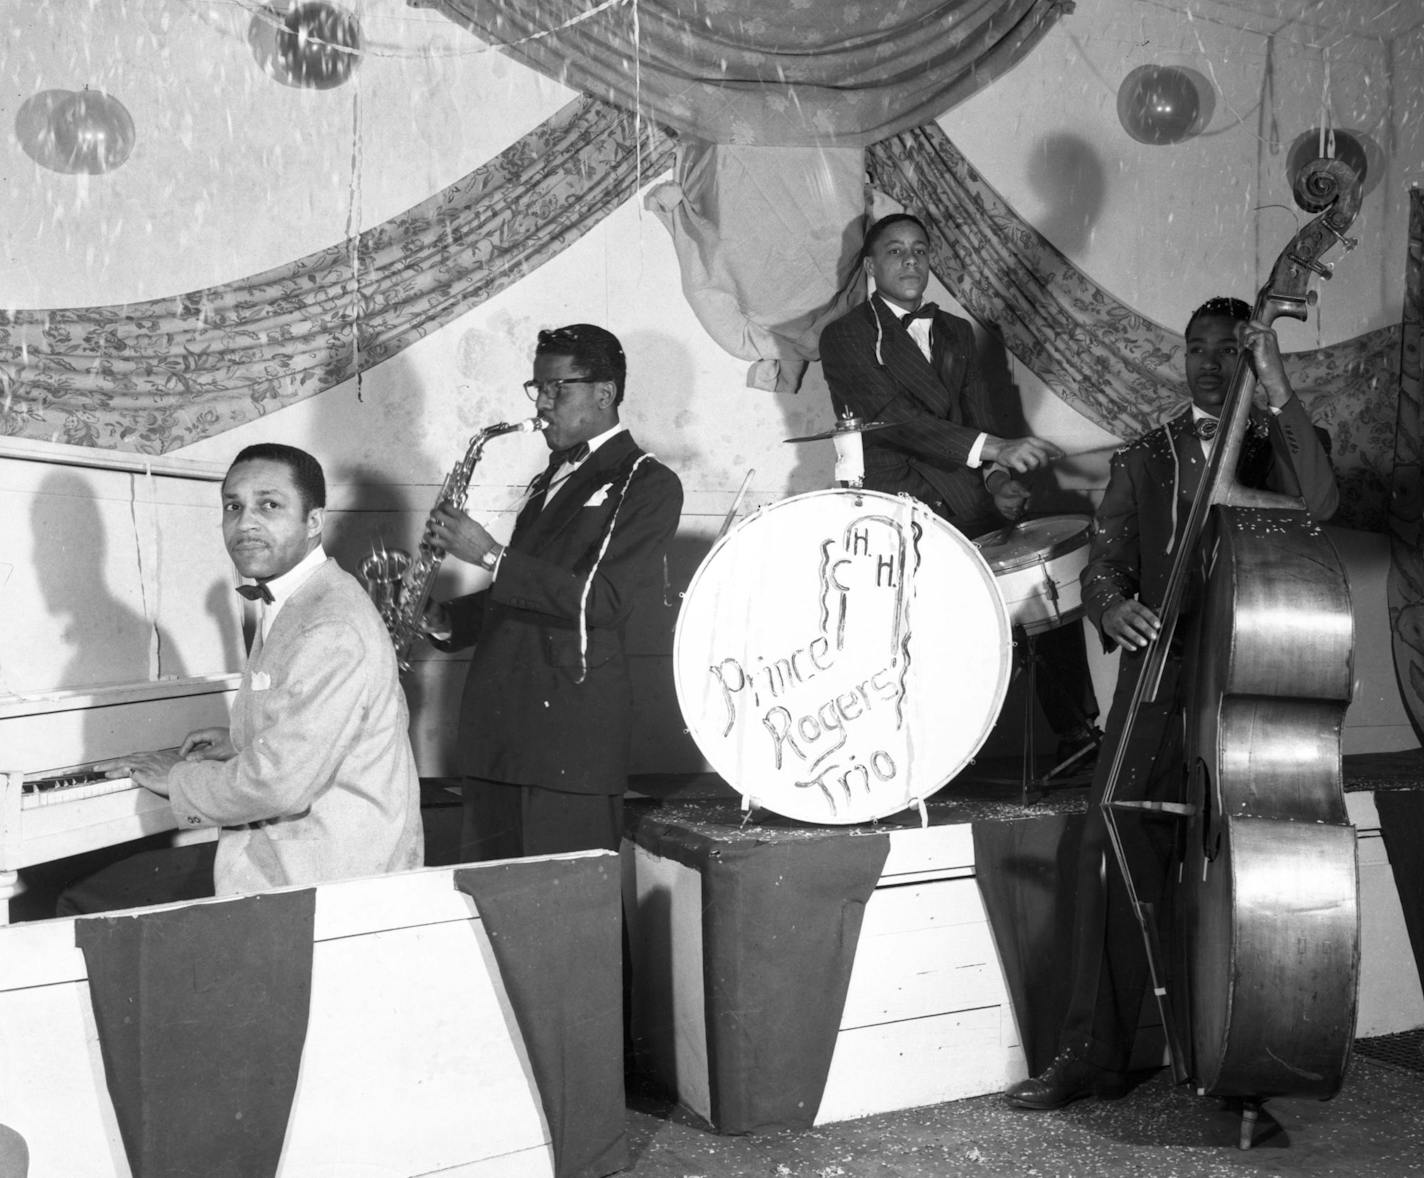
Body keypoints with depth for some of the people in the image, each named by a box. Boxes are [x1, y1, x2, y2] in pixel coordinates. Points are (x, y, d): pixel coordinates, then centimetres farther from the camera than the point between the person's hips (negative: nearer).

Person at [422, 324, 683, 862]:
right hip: (498, 723, 8)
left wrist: (489, 555, -17)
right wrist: (443, 620, 9)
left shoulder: (647, 483, -4)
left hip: (574, 727, -8)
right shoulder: (552, 478, 22)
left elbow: (600, 600, -16)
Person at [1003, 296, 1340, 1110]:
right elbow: (1105, 562, 8)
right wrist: (1113, 607, -16)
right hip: (1160, 669, 1)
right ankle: (1095, 1053, -3)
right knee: (1116, 846, -10)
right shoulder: (1146, 460, 16)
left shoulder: (1279, 448, 10)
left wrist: (1278, 388, -17)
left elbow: (1319, 504, -13)